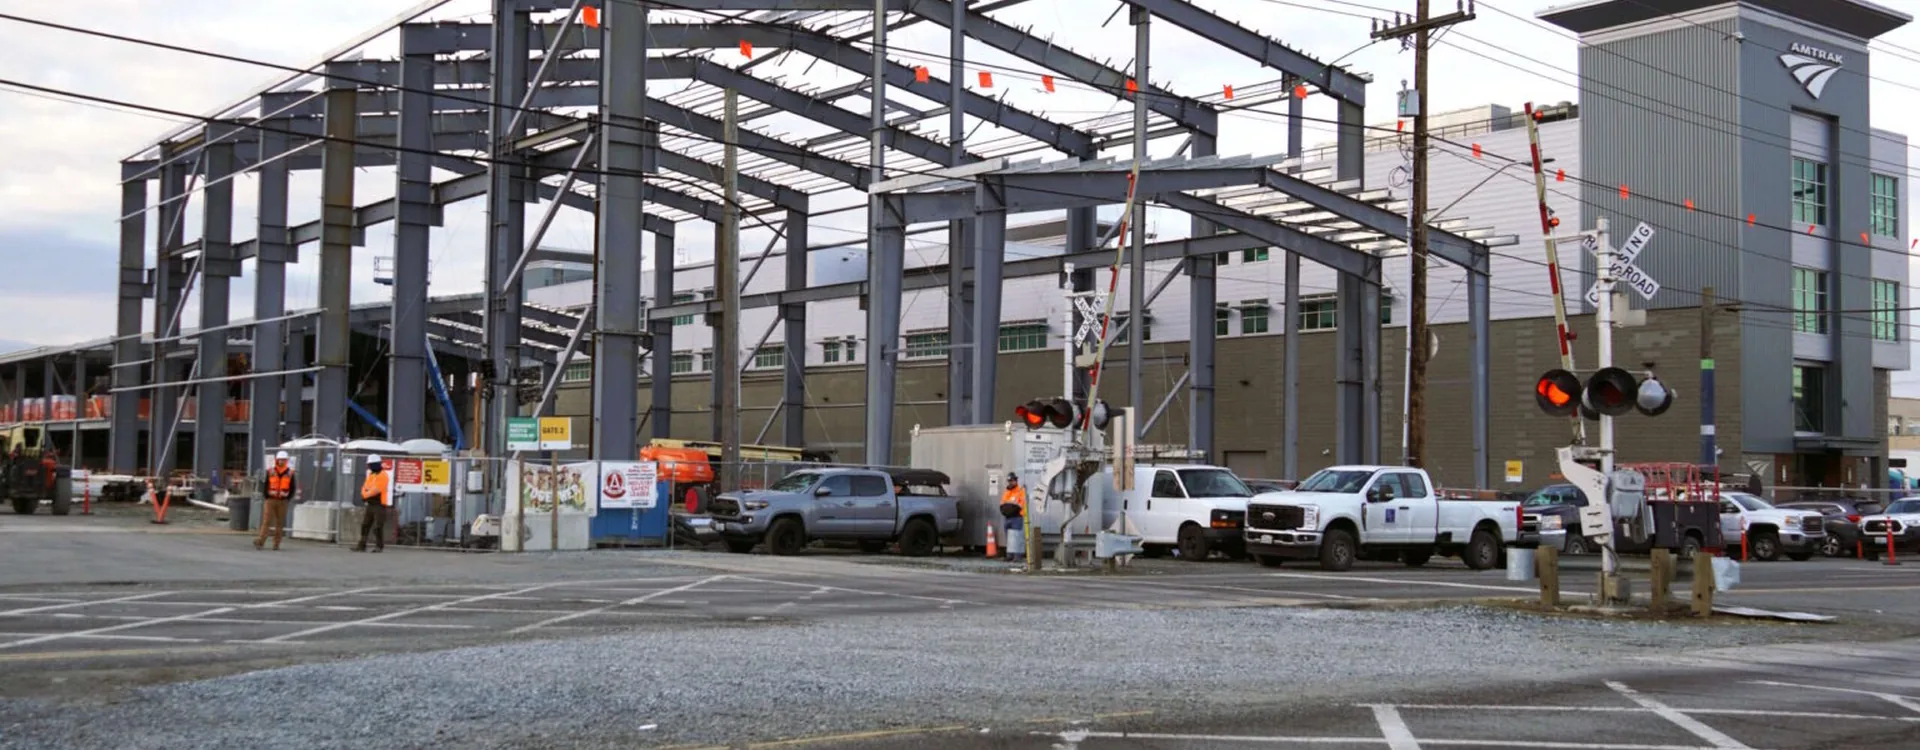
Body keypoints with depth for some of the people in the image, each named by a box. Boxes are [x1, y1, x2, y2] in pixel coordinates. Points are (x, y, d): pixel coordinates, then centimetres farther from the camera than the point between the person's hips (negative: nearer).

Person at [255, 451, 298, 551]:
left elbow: (292, 488, 7)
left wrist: (288, 498, -2)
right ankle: (260, 542, -13)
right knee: (267, 521, -7)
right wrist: (267, 497, 0)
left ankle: (276, 545, 9)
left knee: (280, 523, 4)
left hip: (283, 502, 1)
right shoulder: (270, 472, 4)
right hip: (271, 500, -1)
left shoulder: (290, 473, 3)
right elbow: (266, 485, 7)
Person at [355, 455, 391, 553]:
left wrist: (365, 495, -8)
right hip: (370, 504, 9)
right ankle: (362, 545, 11)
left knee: (377, 527, -7)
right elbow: (365, 486, 13)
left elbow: (376, 490, -20)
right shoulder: (371, 474, 16)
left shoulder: (382, 475, -12)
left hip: (379, 505, -9)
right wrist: (365, 494, -10)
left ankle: (379, 546, 1)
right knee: (365, 525, 7)